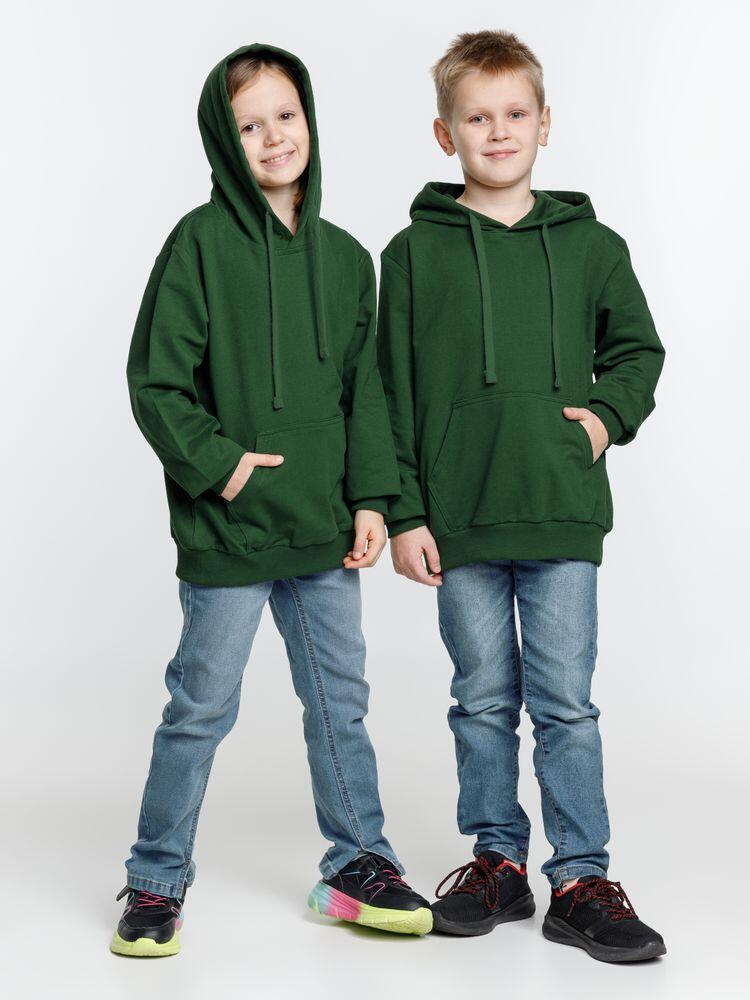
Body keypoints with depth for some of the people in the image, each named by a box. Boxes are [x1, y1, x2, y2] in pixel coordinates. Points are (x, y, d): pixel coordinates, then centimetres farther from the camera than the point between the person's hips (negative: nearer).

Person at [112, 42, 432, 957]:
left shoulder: (346, 257, 8)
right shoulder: (201, 242, -6)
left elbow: (365, 389, 11)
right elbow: (155, 381, -7)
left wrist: (371, 497, 4)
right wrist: (216, 462, -15)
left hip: (325, 534, 5)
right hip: (227, 530, -4)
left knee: (341, 701, 12)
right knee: (201, 708, 4)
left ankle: (356, 864, 27)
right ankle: (156, 881, 19)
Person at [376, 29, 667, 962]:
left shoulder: (590, 244, 6)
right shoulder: (413, 252, 3)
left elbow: (638, 349, 19)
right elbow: (391, 394, 3)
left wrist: (609, 414, -1)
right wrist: (403, 513, -1)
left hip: (562, 512, 0)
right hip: (459, 519, 0)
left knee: (565, 702, 2)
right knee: (483, 700, 10)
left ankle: (581, 879, 12)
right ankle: (497, 859, 24)